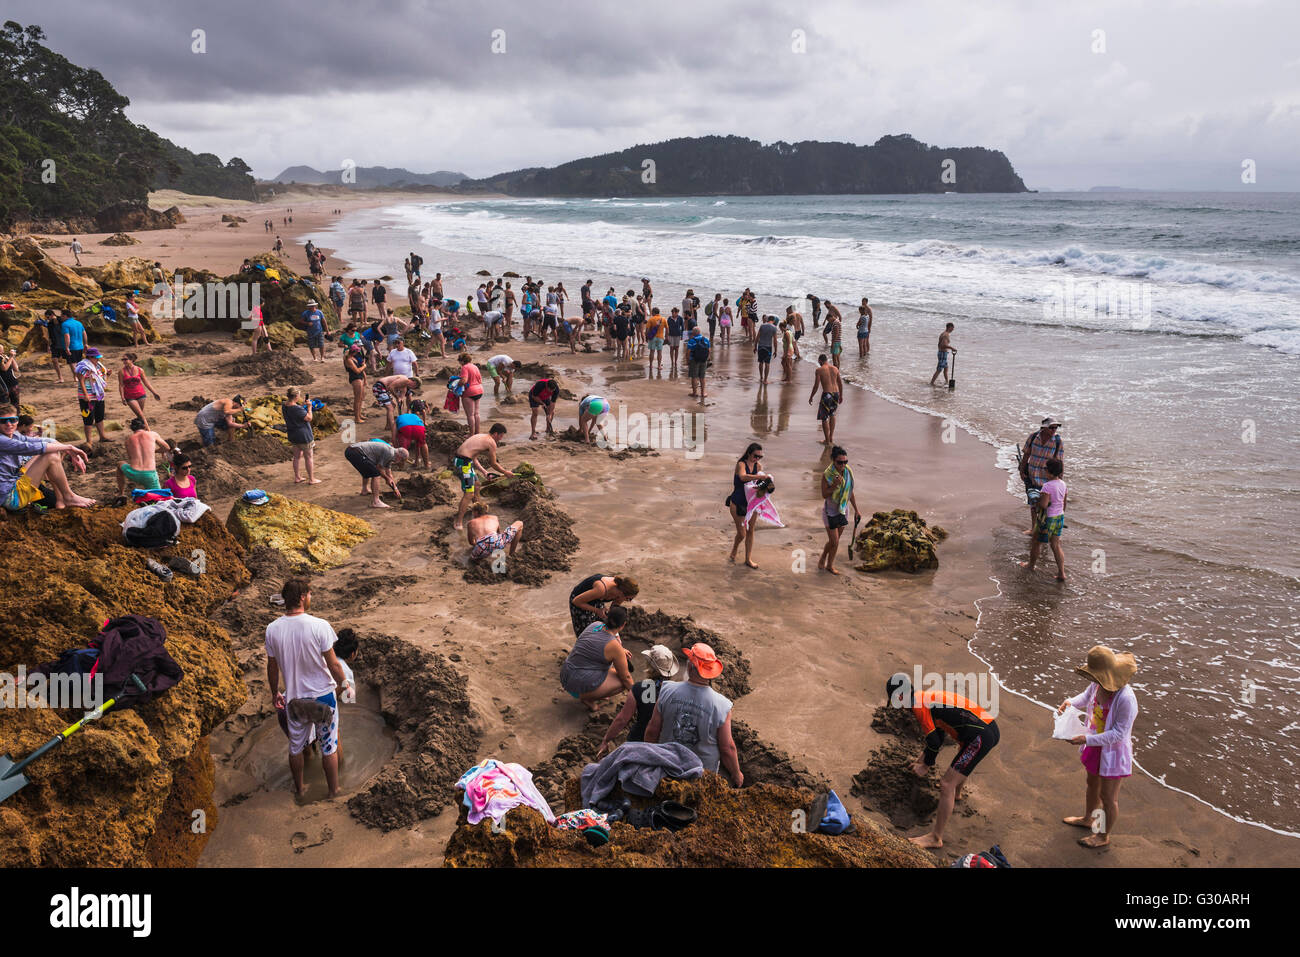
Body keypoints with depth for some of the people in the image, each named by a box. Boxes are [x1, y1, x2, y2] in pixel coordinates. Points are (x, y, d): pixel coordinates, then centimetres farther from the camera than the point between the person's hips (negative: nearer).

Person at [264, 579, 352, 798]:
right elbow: (333, 664, -15)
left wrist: (275, 693, 18)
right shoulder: (319, 626, -21)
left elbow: (272, 667, 2)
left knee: (296, 746, 21)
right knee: (329, 746, 14)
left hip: (294, 698, 3)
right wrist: (344, 683, 4)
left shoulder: (272, 629, -9)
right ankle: (333, 790, 27)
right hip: (323, 695, -3)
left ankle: (299, 788, 38)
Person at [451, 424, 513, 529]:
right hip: (464, 463, -10)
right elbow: (493, 464, 3)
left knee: (476, 484, 28)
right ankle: (459, 523, -8)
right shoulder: (491, 443, -6)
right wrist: (506, 472, 17)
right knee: (469, 494, -8)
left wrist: (485, 472, 23)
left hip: (457, 460, 10)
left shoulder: (480, 436, 20)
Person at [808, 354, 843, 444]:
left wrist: (811, 397, 3)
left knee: (824, 417, 7)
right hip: (836, 394, 6)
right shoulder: (835, 369, 9)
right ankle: (831, 437, 26)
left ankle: (827, 440, 9)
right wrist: (841, 395, 25)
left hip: (827, 395, -6)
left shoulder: (819, 370, -6)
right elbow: (840, 384, 13)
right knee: (832, 414, 27)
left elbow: (816, 386, -9)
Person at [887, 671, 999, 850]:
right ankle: (956, 794, 69)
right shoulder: (928, 696, 18)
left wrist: (926, 766, 6)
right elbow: (938, 734, 28)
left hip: (981, 737, -10)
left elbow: (934, 741, -10)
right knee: (963, 759, 40)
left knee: (947, 785, -8)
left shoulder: (919, 705, -11)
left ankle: (935, 838, -2)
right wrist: (923, 757, 33)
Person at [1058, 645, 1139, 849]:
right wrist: (1071, 702, -11)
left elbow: (1119, 734, -30)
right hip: (1095, 745, 7)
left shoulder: (1126, 699, -35)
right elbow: (1086, 697, 10)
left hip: (1113, 751, -7)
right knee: (1092, 784, 30)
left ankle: (1104, 836, 37)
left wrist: (1087, 739, -34)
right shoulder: (1098, 684, -14)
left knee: (1108, 797, 13)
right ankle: (1088, 819, 55)